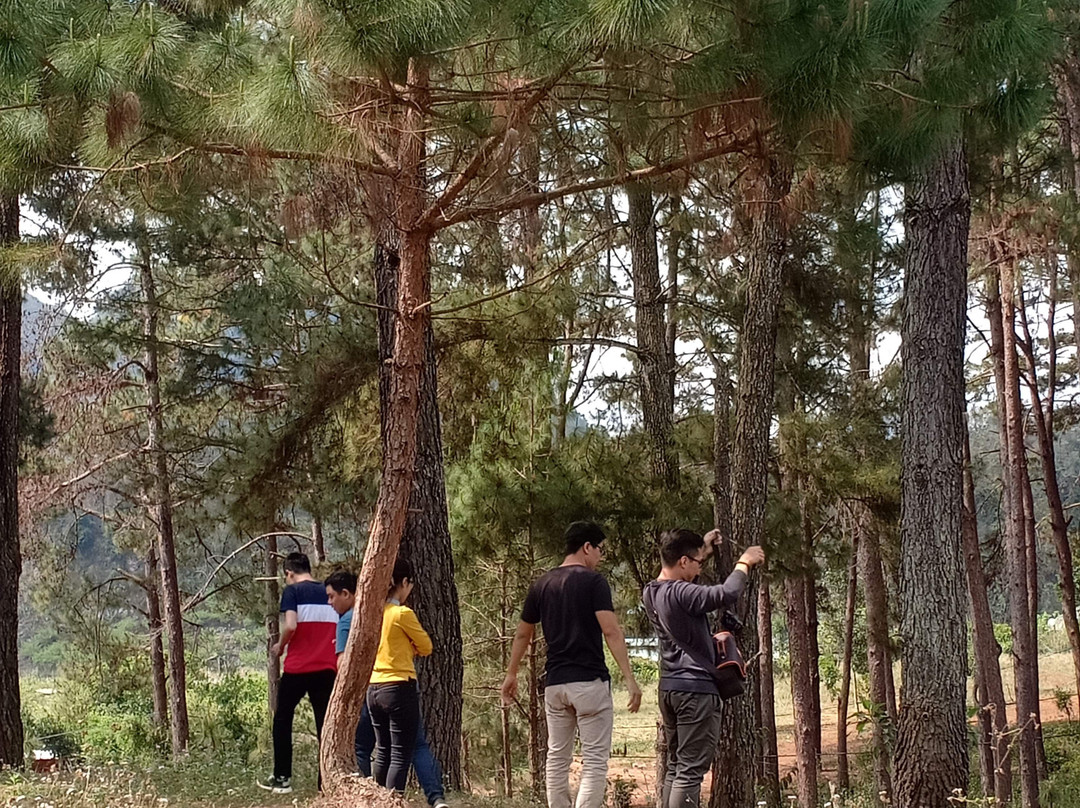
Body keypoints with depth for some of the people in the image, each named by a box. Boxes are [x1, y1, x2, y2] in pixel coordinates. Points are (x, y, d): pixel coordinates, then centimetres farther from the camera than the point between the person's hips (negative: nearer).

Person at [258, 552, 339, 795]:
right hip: (327, 668, 4)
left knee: (282, 720, 12)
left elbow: (291, 625, -16)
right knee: (325, 724, 6)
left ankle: (282, 778, 10)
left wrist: (280, 646, 1)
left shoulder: (293, 590, -3)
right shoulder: (329, 593, 11)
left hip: (297, 667, -4)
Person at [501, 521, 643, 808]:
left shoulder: (541, 585, 10)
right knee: (595, 760, -4)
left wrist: (511, 674, 29)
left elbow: (522, 635, 18)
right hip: (590, 682, -5)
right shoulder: (593, 581, -7)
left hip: (555, 684, 6)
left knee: (557, 757, 13)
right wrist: (630, 679, -16)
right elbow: (611, 631, -16)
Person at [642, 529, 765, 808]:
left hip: (669, 688, 9)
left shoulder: (652, 593, 8)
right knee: (691, 771, -8)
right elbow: (726, 594, -29)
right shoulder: (680, 593, -19)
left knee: (675, 768, 14)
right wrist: (743, 564, -12)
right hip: (696, 689, -9)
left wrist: (703, 549, 31)